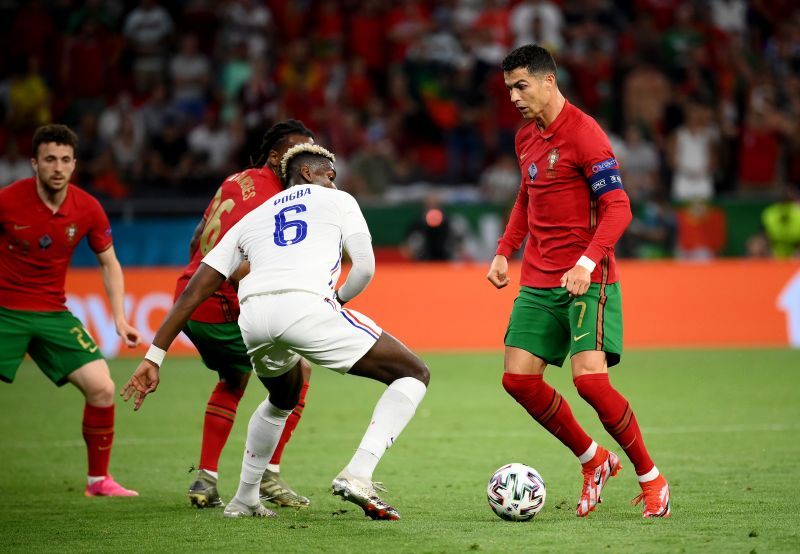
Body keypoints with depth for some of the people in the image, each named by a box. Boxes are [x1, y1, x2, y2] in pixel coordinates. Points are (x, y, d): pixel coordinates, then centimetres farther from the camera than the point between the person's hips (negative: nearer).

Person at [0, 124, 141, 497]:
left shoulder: (88, 209, -4)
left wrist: (119, 318, 1)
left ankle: (98, 480, 11)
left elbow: (109, 263, 9)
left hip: (53, 313, 3)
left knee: (102, 388, -6)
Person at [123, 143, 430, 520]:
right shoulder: (338, 201, 25)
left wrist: (154, 358, 25)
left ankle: (244, 499, 38)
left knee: (283, 399, 38)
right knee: (413, 375, 7)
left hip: (252, 316, 5)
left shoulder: (251, 219, 33)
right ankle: (357, 476, -11)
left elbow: (193, 292, 26)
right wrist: (339, 299, 34)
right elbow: (365, 267, 12)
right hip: (305, 305, -5)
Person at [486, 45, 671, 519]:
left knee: (590, 377, -19)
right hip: (538, 281, 8)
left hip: (587, 280, -8)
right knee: (519, 378, -2)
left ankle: (651, 478, -1)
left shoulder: (584, 133, -13)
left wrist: (586, 264, -27)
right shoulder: (526, 138, 12)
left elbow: (618, 209, -17)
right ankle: (594, 461, 16)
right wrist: (504, 251, 15)